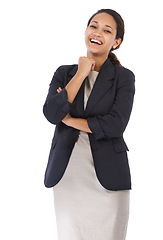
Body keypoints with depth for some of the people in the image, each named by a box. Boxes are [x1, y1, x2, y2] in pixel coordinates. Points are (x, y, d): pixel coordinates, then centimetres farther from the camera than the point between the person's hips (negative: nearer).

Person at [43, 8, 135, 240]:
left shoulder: (123, 77, 2)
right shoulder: (64, 73, 10)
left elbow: (115, 125, -13)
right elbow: (51, 114, -7)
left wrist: (68, 118, -6)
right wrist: (81, 74, -6)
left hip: (106, 176, -2)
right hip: (67, 174, 2)